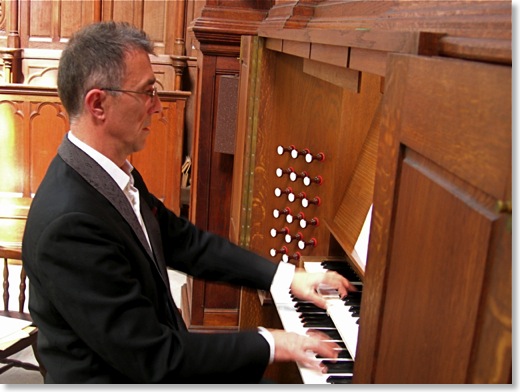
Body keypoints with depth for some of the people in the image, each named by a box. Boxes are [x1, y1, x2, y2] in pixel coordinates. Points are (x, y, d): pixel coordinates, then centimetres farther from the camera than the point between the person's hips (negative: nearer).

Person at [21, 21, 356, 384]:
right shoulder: (69, 221, -30)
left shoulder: (118, 176, -2)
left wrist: (287, 276, 2)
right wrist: (267, 344, -19)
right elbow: (153, 358, -27)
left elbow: (187, 243, 6)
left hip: (151, 363, 8)